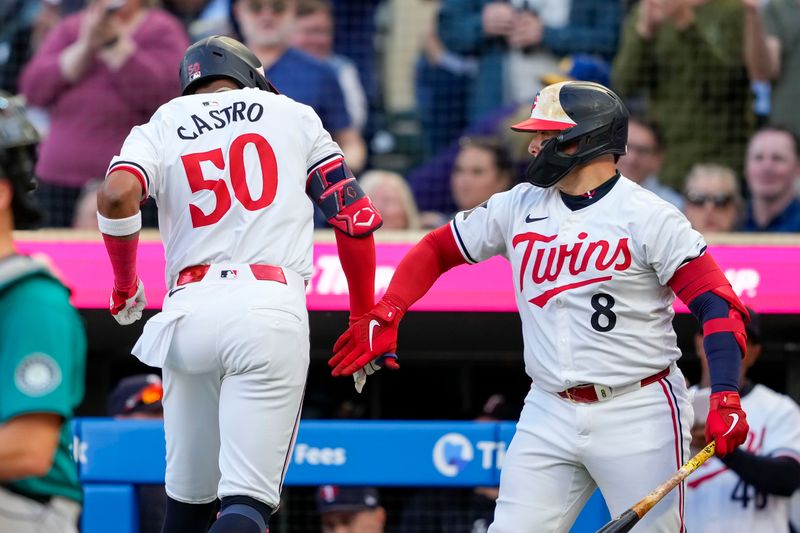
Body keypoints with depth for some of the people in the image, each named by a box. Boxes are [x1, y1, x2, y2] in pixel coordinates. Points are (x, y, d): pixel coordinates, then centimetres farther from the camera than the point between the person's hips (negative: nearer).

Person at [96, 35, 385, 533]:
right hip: (270, 306, -2)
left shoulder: (161, 126, 15)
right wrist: (365, 319, 20)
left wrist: (125, 286, 10)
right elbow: (354, 214, 11)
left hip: (189, 312, 2)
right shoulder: (293, 115, 16)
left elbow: (117, 196, -6)